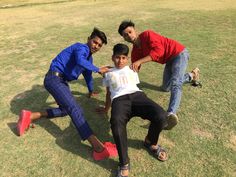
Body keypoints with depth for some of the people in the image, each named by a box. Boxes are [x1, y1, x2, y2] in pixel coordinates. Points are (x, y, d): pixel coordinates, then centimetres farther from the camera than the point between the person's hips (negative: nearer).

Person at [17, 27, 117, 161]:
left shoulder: (89, 58, 20)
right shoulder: (82, 48, -9)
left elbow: (87, 74, 34)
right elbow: (80, 61, -34)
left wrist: (91, 91, 46)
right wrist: (98, 69, -22)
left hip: (62, 81, 11)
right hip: (54, 78, -11)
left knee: (66, 110, 16)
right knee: (75, 109, -26)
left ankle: (30, 116, 13)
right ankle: (98, 147, -37)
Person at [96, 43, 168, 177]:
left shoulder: (132, 70, 33)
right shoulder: (109, 74, 31)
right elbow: (109, 93, 35)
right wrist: (106, 109, 39)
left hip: (136, 95, 2)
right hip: (119, 99, -1)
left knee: (161, 116, -28)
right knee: (116, 123, -40)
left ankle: (151, 143, 5)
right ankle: (124, 163, -22)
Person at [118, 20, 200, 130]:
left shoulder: (147, 34, -21)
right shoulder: (135, 51, -1)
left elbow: (158, 50, -37)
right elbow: (133, 71, -2)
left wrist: (139, 61, -43)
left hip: (179, 53, -8)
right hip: (169, 59, 8)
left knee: (175, 82, -30)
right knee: (166, 87, 16)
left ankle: (171, 114, -48)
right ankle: (192, 75, 35)